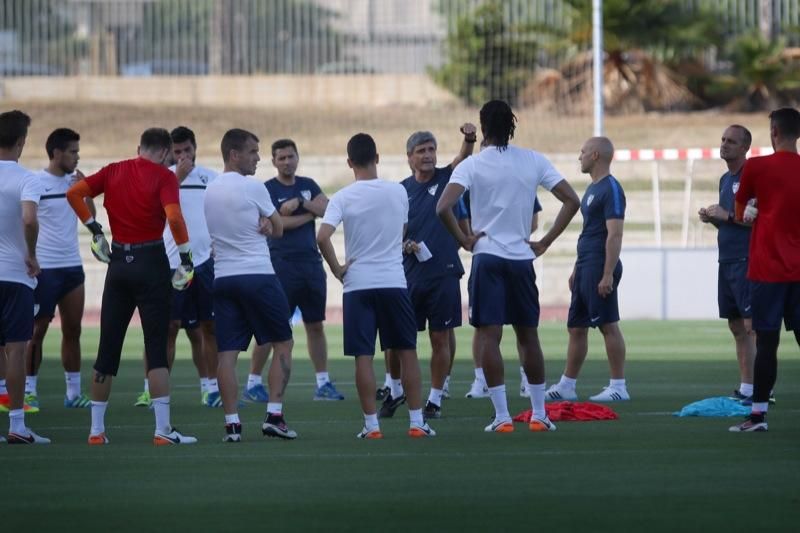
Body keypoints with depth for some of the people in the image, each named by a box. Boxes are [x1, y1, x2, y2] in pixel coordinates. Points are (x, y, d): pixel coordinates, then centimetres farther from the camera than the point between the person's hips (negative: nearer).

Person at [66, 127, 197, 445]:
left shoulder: (114, 171, 7)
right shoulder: (163, 177, -6)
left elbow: (74, 193, 1)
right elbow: (174, 217, -20)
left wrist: (94, 229, 8)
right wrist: (186, 258, -12)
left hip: (118, 261, 4)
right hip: (151, 262, -4)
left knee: (108, 348, 9)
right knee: (157, 348, -2)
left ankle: (96, 429, 12)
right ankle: (163, 429, -7)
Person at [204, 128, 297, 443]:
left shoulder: (210, 190, 11)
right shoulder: (252, 188, -8)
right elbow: (278, 230, 1)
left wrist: (257, 227, 1)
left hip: (223, 278, 5)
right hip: (258, 275, -5)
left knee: (227, 352, 2)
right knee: (283, 344, 7)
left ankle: (231, 423, -4)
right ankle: (274, 415, -2)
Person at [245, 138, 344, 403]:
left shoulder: (308, 185, 13)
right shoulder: (266, 190, -3)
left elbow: (328, 210, -2)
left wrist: (300, 202, -15)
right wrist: (309, 214, -6)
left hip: (311, 262, 5)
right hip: (281, 265, -5)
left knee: (315, 325, 9)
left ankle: (323, 383, 15)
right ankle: (253, 383, 1)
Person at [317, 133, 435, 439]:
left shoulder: (342, 198, -6)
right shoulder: (398, 192, 2)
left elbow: (323, 237, -17)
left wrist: (337, 270, -5)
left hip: (357, 284, -1)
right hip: (394, 281, 1)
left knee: (363, 357, 1)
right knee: (407, 353, 8)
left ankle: (371, 425, 0)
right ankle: (417, 422, 7)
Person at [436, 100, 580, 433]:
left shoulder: (472, 165, -5)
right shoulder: (534, 161, 3)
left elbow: (443, 208, -18)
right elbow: (571, 201, 2)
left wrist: (463, 240, -4)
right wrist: (545, 242, 5)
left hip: (487, 256, -3)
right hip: (522, 258, 3)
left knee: (488, 336, -1)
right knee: (528, 336, 13)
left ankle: (502, 416, -7)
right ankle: (539, 415, 14)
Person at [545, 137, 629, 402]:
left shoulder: (611, 189, -13)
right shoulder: (592, 188, 17)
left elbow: (614, 235, -19)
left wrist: (608, 275, -23)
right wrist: (577, 268, 23)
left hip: (600, 269, -10)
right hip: (585, 268, 10)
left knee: (608, 326, -6)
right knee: (576, 327, 11)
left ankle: (618, 387, -3)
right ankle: (566, 386, 16)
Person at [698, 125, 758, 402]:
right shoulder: (726, 179, 18)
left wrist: (727, 216, -16)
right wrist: (712, 218, 7)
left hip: (747, 261, -9)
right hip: (727, 262, 9)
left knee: (752, 325, -12)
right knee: (737, 327, 8)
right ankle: (745, 388, 10)